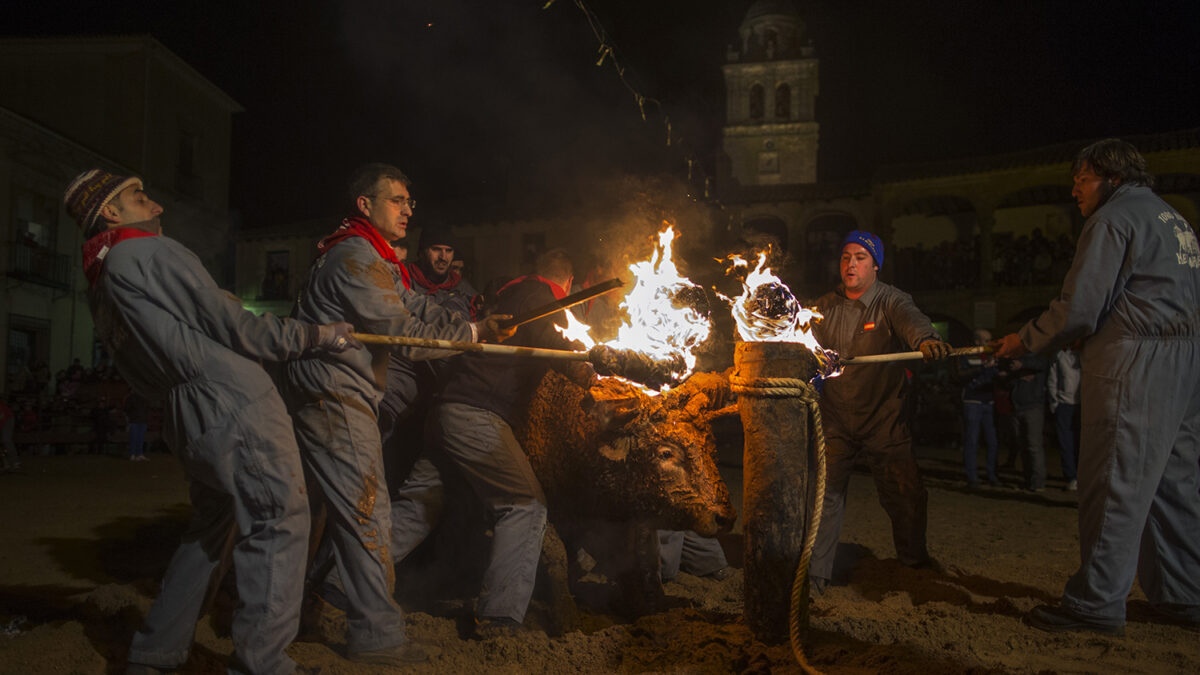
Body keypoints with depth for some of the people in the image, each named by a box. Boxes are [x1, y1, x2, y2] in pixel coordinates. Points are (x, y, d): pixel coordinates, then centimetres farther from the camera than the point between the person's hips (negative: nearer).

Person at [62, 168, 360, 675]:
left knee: (209, 525, 21)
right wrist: (318, 335, 0)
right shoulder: (150, 253, -8)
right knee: (278, 523, -3)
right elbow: (234, 328, -9)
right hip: (236, 406, -9)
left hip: (188, 422, 9)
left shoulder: (99, 287, 19)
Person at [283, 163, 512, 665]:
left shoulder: (374, 259, 19)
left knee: (356, 510, 17)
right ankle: (378, 636, 0)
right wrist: (472, 335, -10)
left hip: (345, 401, 11)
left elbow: (418, 309, 11)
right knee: (367, 514, -8)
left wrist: (477, 325, -2)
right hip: (334, 402, -11)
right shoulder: (355, 258, -16)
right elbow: (404, 335, -19)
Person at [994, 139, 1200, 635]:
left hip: (1135, 367, -9)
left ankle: (1096, 603, -3)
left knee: (1115, 486, -7)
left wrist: (1024, 342, 0)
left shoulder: (1114, 218, -6)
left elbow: (1079, 310, -13)